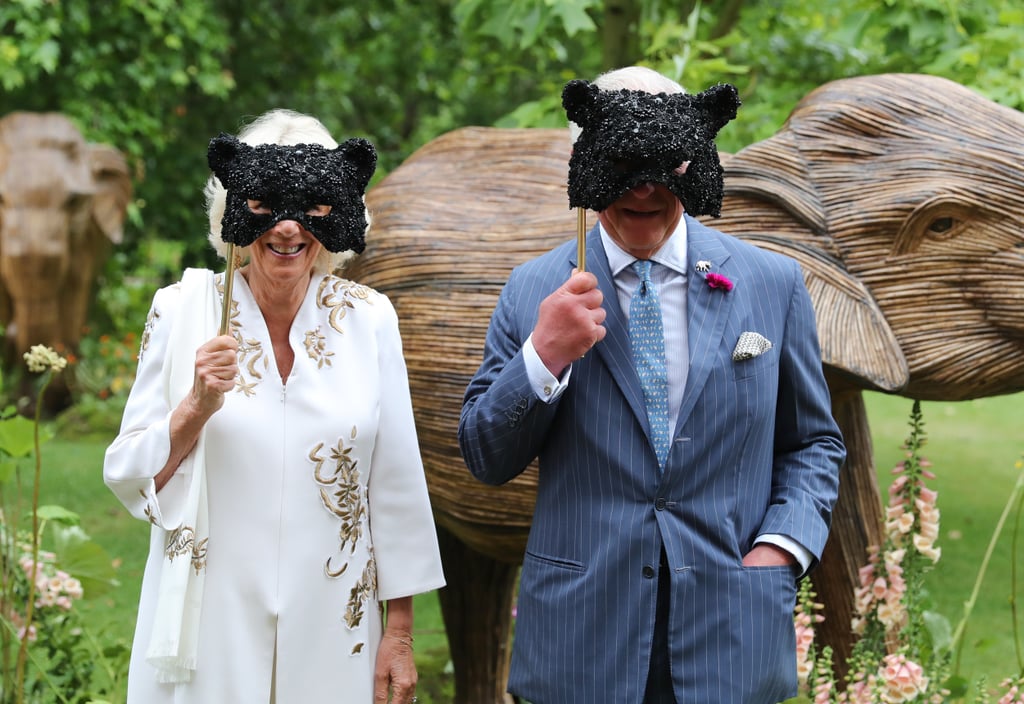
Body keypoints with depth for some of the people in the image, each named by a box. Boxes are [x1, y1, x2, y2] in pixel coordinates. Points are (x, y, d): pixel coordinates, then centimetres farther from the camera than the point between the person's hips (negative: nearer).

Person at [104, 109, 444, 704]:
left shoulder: (368, 319, -3)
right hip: (208, 639, -1)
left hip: (332, 638, 1)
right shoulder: (184, 309, -5)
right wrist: (195, 409, -19)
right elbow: (129, 481, -2)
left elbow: (395, 487, 2)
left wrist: (400, 633, 3)